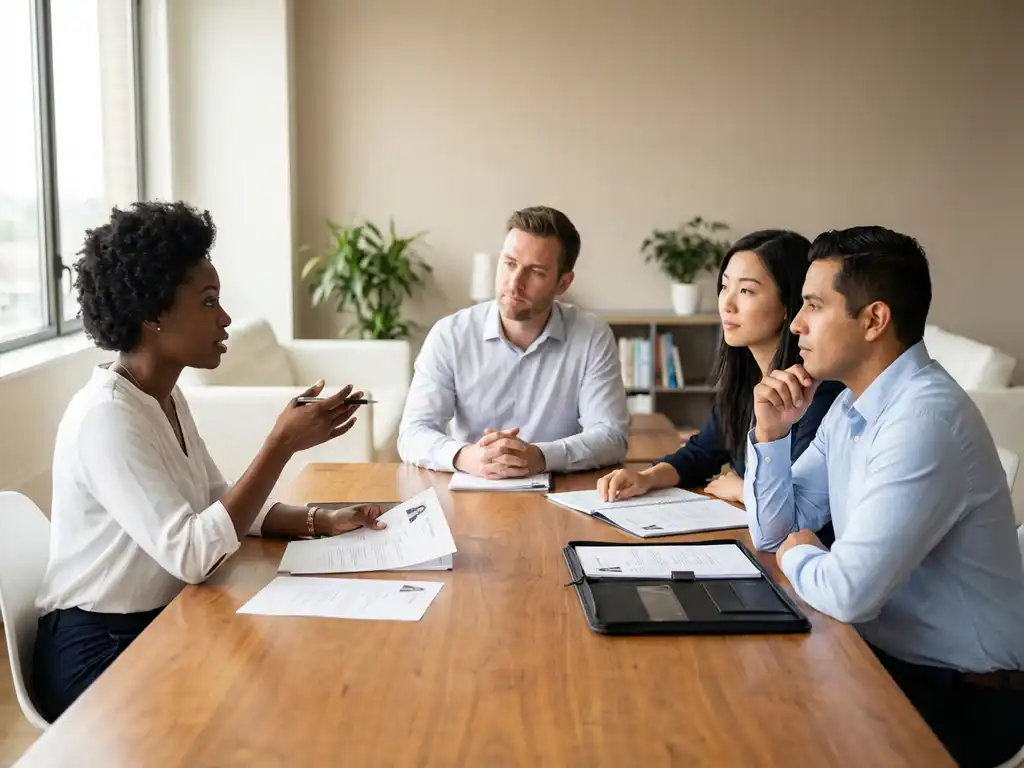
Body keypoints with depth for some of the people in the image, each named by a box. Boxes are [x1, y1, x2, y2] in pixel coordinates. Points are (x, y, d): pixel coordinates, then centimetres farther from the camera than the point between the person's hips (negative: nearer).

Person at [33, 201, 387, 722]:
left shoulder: (165, 398, 6)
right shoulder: (106, 417, -23)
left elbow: (220, 507, 10)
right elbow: (191, 555, -30)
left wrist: (321, 522, -4)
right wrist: (282, 444, -29)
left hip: (160, 627, 8)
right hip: (100, 655, -8)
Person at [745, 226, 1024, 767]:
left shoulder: (925, 419, -27)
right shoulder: (852, 405, 3)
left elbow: (848, 591, -31)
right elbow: (773, 532, 9)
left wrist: (799, 556, -9)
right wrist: (771, 432, -7)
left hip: (960, 697, -7)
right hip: (884, 650, 8)